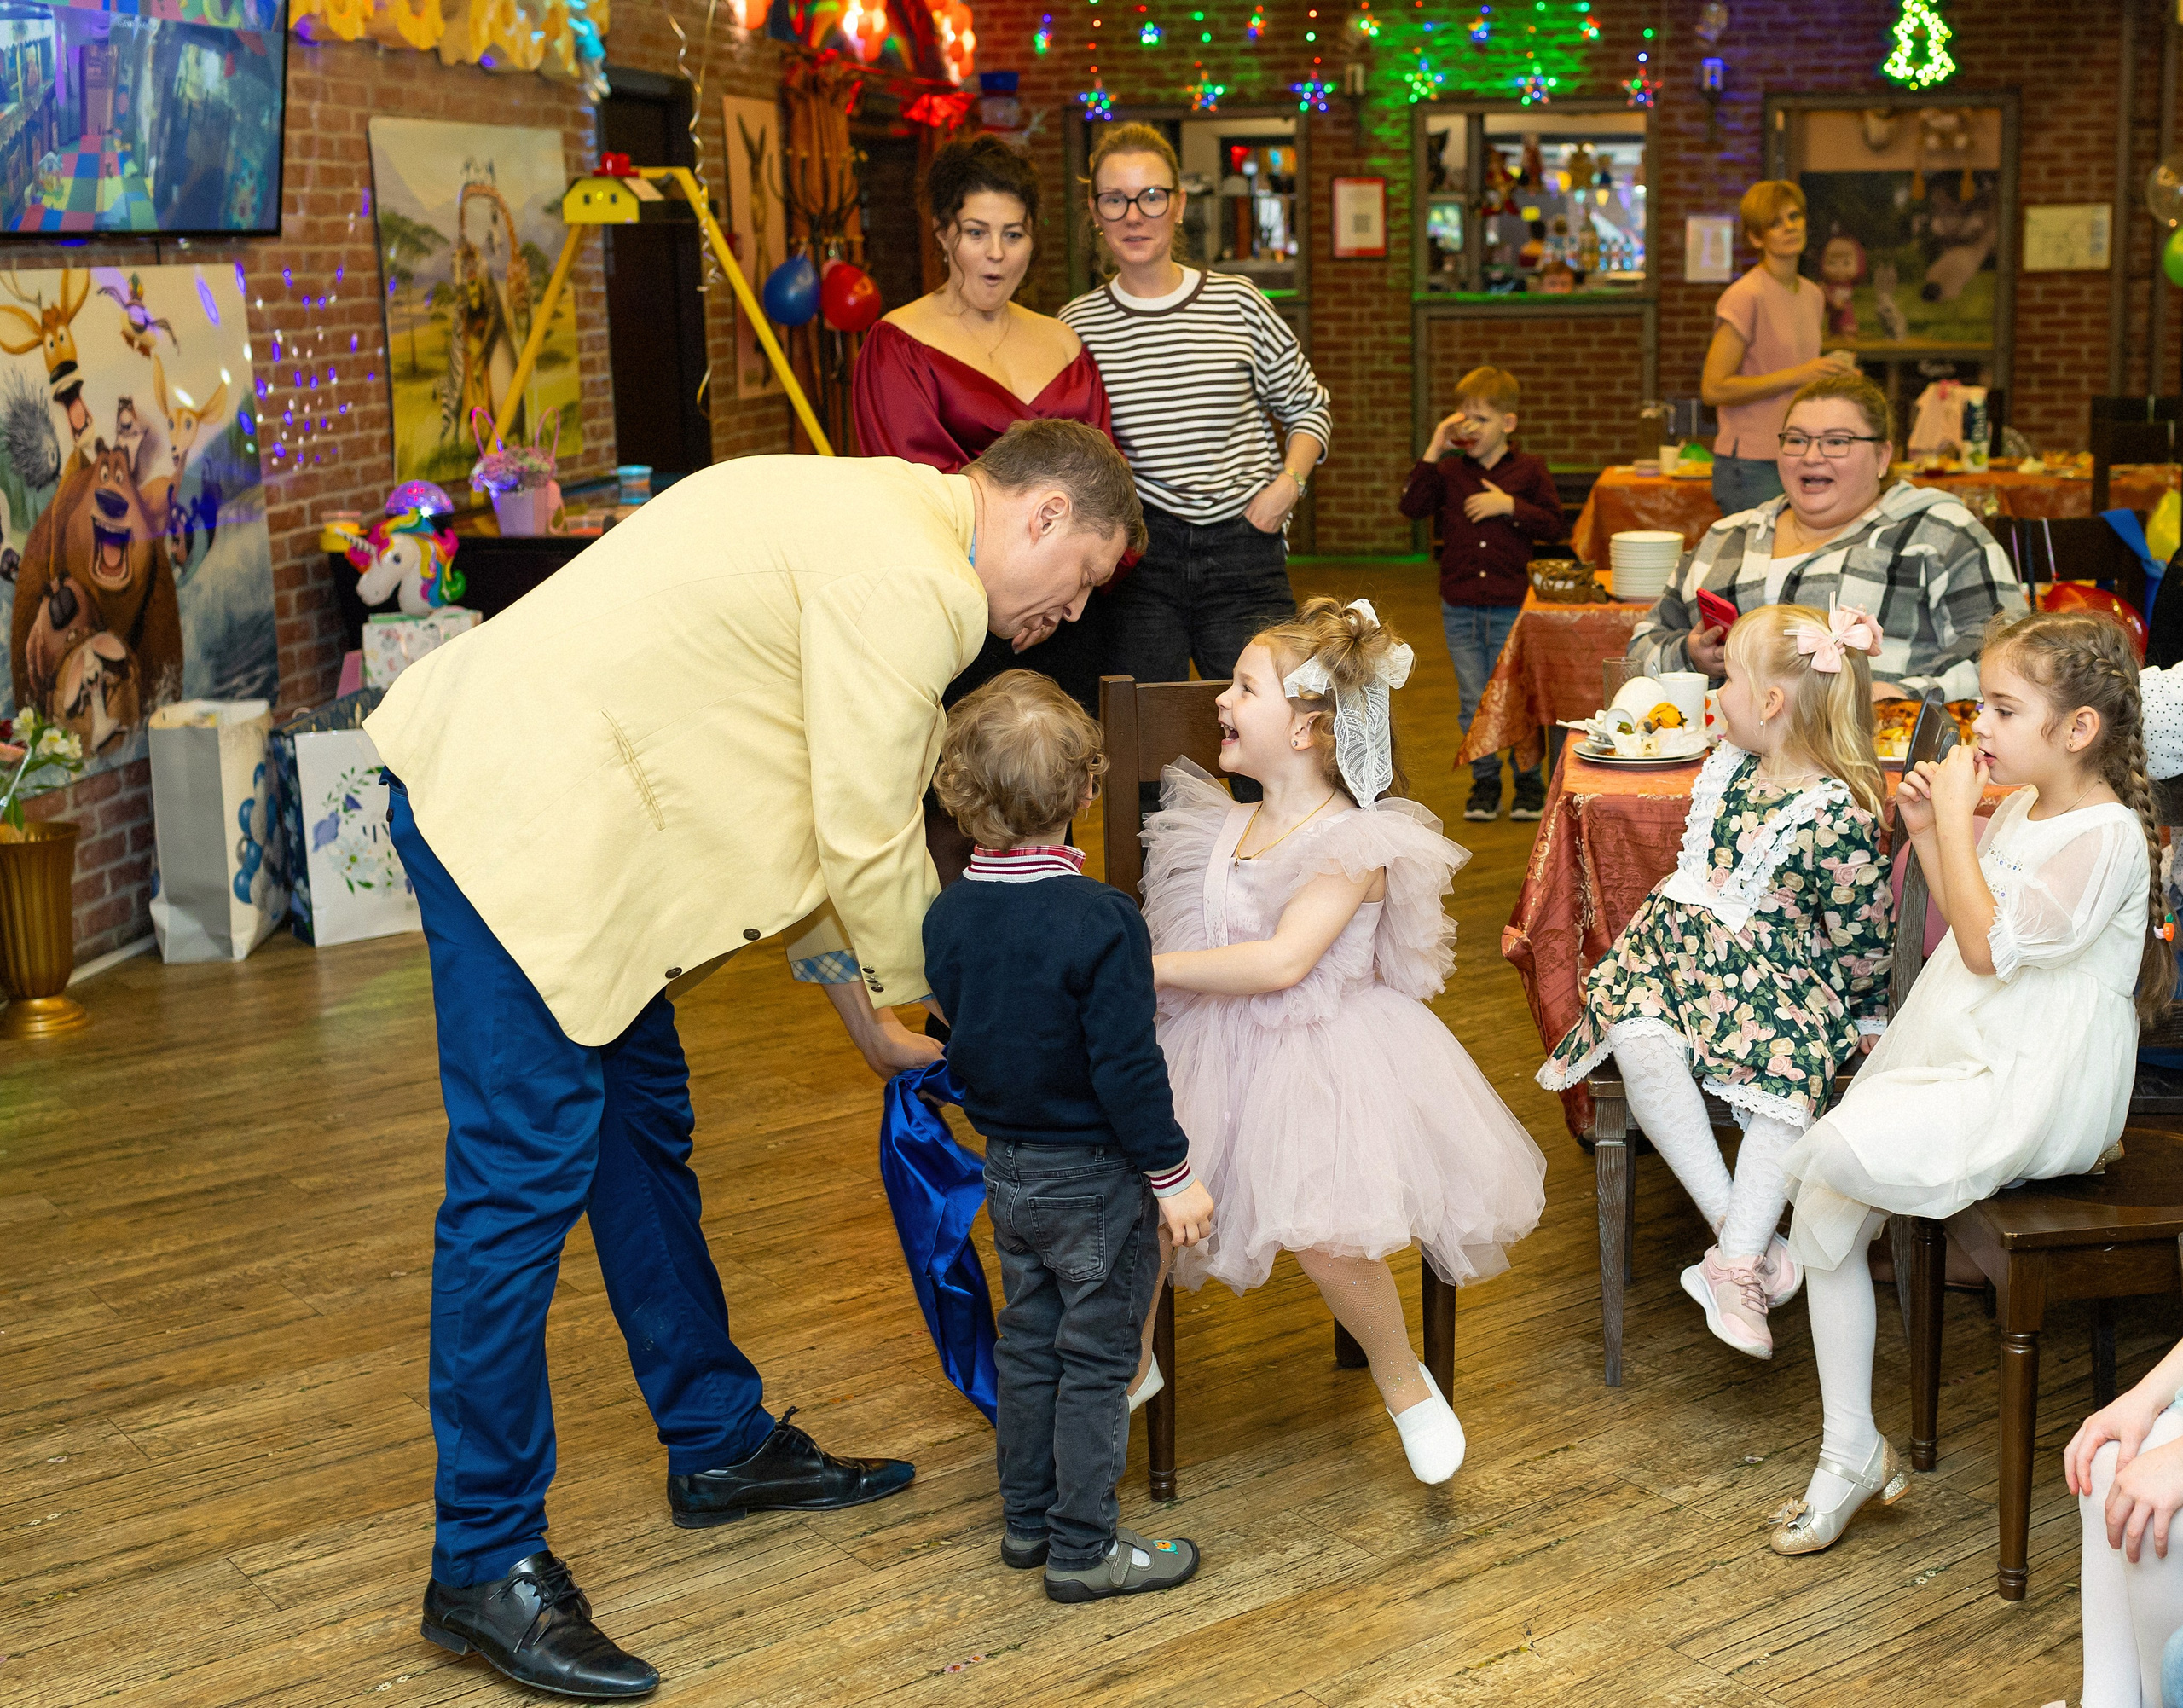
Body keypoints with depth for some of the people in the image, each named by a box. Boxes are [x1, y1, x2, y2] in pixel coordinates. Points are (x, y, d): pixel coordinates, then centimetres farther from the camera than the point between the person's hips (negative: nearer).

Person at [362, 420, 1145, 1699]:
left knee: (646, 1128, 19)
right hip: (516, 817, -11)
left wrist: (854, 990, 21)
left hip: (539, 792, 11)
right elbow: (871, 840, -12)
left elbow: (807, 804, 21)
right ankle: (487, 1566, 0)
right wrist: (938, 1007, 4)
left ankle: (721, 1445, 34)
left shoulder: (875, 514, 17)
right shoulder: (911, 581, -16)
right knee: (528, 1179, -8)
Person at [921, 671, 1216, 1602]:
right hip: (1095, 1175, -6)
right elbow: (1126, 1069, -23)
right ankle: (1083, 1546, 13)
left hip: (1006, 1167, 6)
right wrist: (1173, 1176, -13)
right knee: (1095, 1357, 5)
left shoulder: (946, 916, -4)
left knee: (1027, 1342, 19)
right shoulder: (1102, 922, -24)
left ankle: (1027, 1516, 30)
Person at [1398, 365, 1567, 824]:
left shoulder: (1529, 471, 0)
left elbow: (1557, 527, -4)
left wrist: (1510, 506, -15)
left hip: (1512, 609, -2)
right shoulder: (1449, 471, 5)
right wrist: (1434, 451, -11)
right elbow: (1412, 505, -8)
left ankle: (1528, 781, 17)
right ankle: (1484, 781, 20)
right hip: (1460, 609, 2)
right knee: (1474, 705, 7)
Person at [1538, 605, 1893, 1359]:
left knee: (1788, 1075, -32)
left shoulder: (1839, 809, -14)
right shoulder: (1729, 765, 8)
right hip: (1682, 943, 5)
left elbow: (1858, 930, -6)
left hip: (1779, 971, -5)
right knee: (1641, 1041, -26)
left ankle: (1735, 1266, -28)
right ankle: (1736, 1228, -23)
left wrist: (1866, 1012, 1)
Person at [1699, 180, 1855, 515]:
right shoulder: (1744, 298, -10)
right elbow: (1714, 389, -17)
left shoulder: (1812, 295, 15)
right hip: (1752, 469, -7)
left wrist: (1835, 379, 6)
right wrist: (1798, 375, -18)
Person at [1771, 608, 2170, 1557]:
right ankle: (1849, 1455, 9)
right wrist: (1927, 832, 7)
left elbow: (1988, 944, -23)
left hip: (2030, 1091, -9)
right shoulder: (2020, 805, 10)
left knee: (1829, 1156, -26)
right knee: (1825, 1210, -1)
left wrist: (1956, 815, -18)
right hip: (1964, 1060, 9)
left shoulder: (2108, 837, -17)